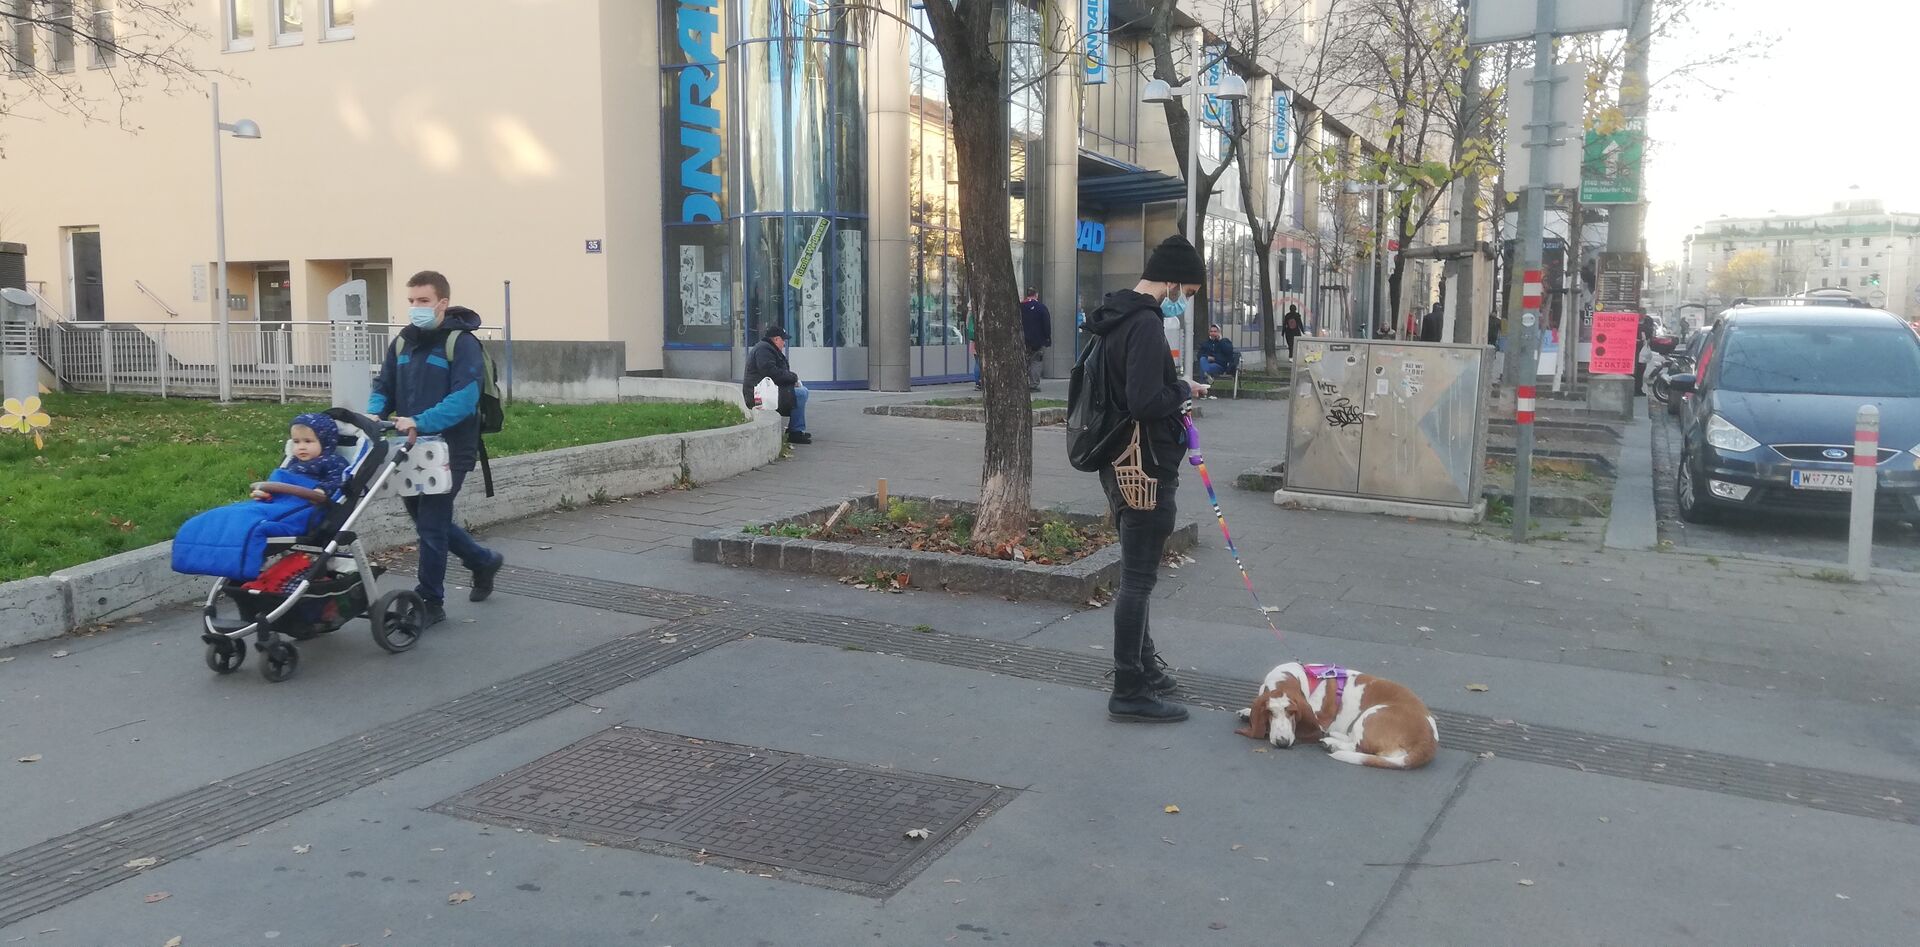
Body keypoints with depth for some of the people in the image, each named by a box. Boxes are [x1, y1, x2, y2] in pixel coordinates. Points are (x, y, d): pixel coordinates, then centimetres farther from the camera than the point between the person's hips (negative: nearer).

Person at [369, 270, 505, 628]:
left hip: (449, 450, -8)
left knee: (431, 525, -5)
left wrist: (419, 422, -33)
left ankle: (430, 603, 9)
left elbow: (463, 400, -22)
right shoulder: (403, 342, 11)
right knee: (426, 519, 17)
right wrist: (375, 414, -9)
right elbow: (384, 387, 13)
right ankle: (484, 561, 38)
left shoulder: (462, 343, -12)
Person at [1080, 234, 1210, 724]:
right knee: (1138, 578, -3)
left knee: (1137, 574, 21)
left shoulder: (1118, 317, 12)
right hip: (1145, 469, -11)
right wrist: (1185, 391, -11)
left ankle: (1144, 665, 35)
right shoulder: (1146, 325, -20)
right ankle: (1130, 692, 4)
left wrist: (1176, 391, 11)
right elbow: (1145, 402, -28)